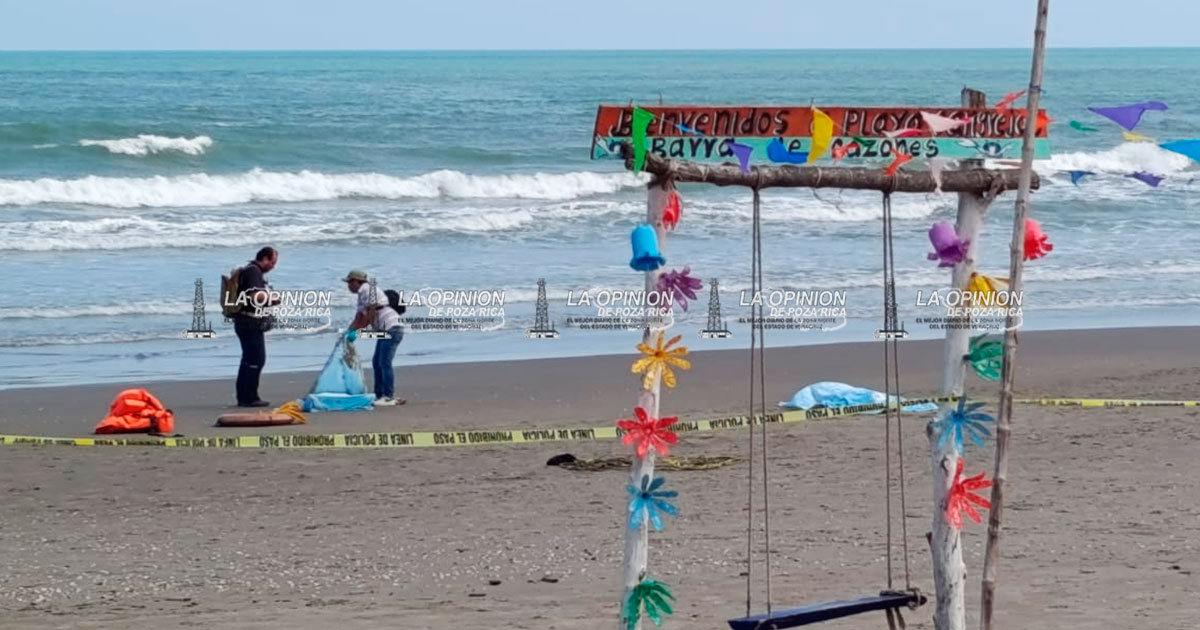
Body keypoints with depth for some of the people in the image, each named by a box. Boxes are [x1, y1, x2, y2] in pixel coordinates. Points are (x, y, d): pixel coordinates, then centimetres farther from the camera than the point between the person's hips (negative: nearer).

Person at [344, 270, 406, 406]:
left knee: (385, 363, -12)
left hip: (392, 328, -10)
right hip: (385, 330, 10)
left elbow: (371, 314, -15)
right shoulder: (362, 295, 21)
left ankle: (389, 397, -11)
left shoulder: (368, 290, -10)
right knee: (376, 363, 11)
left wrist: (355, 330, -8)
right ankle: (379, 395, 14)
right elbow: (359, 318, 23)